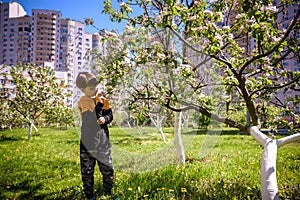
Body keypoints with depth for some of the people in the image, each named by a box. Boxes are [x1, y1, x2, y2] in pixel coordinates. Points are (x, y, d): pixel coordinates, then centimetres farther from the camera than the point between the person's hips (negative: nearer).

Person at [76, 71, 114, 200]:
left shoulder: (102, 100, 3)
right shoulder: (83, 102, -10)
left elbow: (110, 115, 4)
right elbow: (93, 118, -19)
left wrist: (105, 119, -16)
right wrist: (99, 103, -21)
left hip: (103, 141, 4)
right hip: (88, 142, -3)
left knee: (108, 168, 11)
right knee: (87, 171, 8)